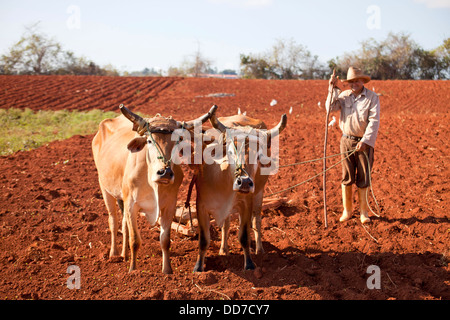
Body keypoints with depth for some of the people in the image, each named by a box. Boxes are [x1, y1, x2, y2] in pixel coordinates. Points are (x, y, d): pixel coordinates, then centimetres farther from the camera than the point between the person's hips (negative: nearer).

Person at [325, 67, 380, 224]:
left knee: (363, 178, 2)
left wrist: (365, 141, -20)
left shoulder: (372, 97, -5)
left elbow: (374, 121, -12)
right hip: (346, 141, 3)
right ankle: (347, 210, 16)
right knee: (347, 177, 6)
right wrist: (333, 88, -14)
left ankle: (364, 211, 13)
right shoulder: (344, 95, 5)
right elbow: (330, 108, -9)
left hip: (364, 142, -2)